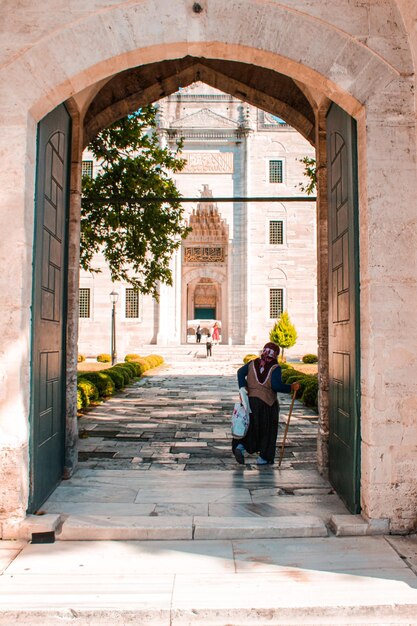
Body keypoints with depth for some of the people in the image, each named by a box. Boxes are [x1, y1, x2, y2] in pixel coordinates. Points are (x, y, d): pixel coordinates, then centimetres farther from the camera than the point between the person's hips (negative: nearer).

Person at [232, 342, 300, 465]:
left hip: (250, 400, 4)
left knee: (251, 427, 16)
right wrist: (291, 387, -5)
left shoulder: (253, 363, 7)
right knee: (268, 430, 10)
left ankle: (240, 446, -5)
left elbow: (240, 372, -7)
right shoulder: (275, 367, -7)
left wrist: (242, 389, -11)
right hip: (267, 403, -4)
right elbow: (276, 385, -17)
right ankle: (263, 458, 15)